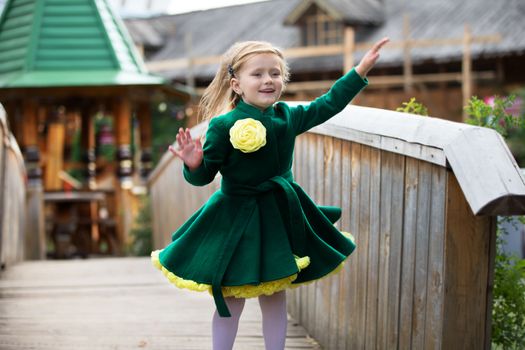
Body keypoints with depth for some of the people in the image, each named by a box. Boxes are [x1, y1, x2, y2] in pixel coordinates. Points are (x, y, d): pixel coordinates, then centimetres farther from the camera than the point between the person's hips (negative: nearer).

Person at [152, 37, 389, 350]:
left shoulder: (288, 116, 0)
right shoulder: (224, 125, -17)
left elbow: (328, 104, 11)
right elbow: (205, 174, -13)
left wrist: (362, 69, 10)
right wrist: (194, 165, -36)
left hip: (279, 217, 5)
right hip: (236, 221, -5)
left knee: (275, 297, 14)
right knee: (231, 302, 6)